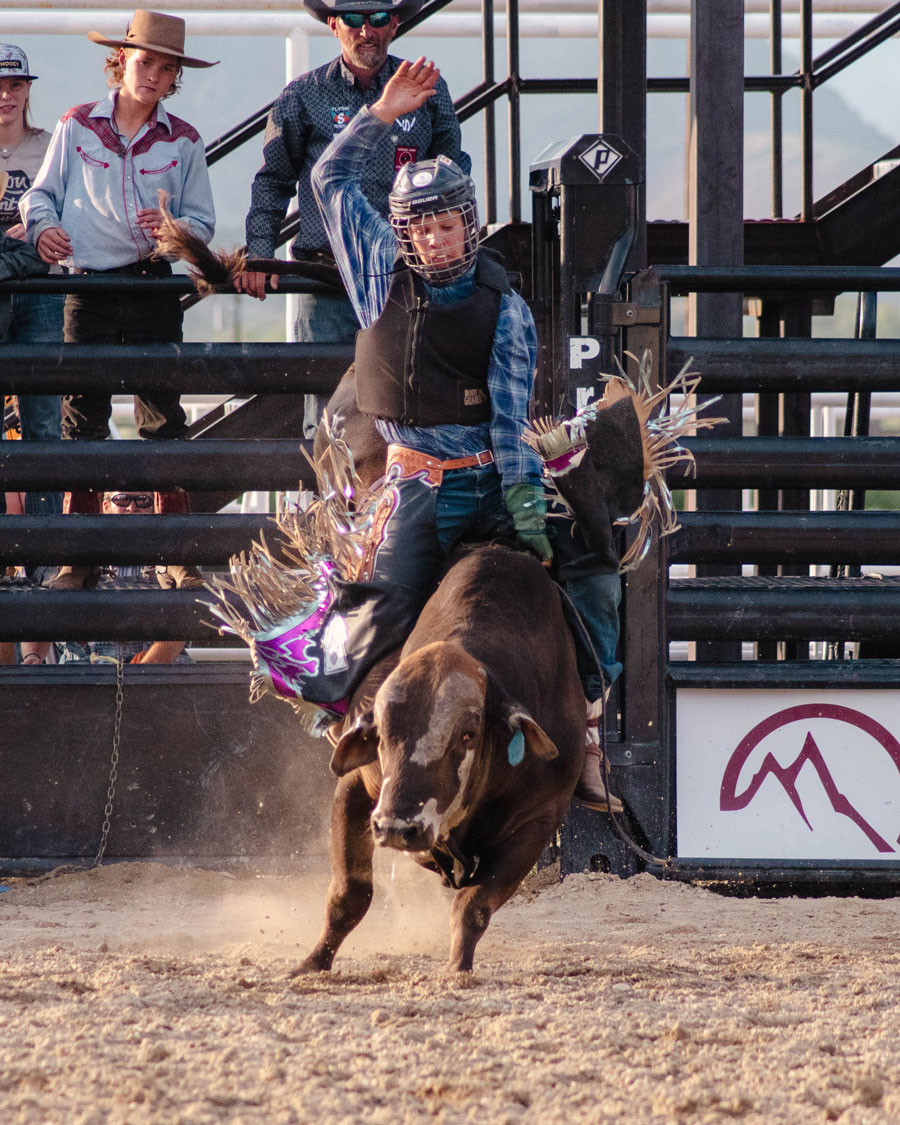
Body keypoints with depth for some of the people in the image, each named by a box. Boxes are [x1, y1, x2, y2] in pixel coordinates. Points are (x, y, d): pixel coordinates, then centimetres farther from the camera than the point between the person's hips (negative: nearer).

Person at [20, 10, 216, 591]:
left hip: (152, 286, 0)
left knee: (163, 416, -2)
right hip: (88, 286, 0)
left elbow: (202, 221, 6)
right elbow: (43, 193, 10)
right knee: (83, 417, 0)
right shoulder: (77, 127, 5)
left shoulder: (183, 141, 6)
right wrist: (44, 227, -10)